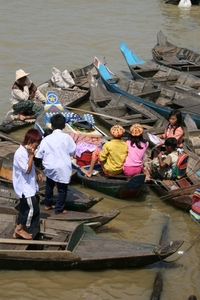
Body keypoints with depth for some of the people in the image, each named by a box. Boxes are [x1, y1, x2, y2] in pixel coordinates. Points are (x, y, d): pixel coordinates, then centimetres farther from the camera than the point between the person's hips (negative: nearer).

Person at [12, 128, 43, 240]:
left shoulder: (27, 151, 6)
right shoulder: (20, 153, -24)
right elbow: (27, 170, -25)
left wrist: (37, 173, 8)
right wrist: (31, 155, -25)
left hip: (28, 185, 10)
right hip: (24, 186, -10)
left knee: (25, 208, 14)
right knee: (32, 208, -6)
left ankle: (19, 231, 24)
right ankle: (19, 228, 8)